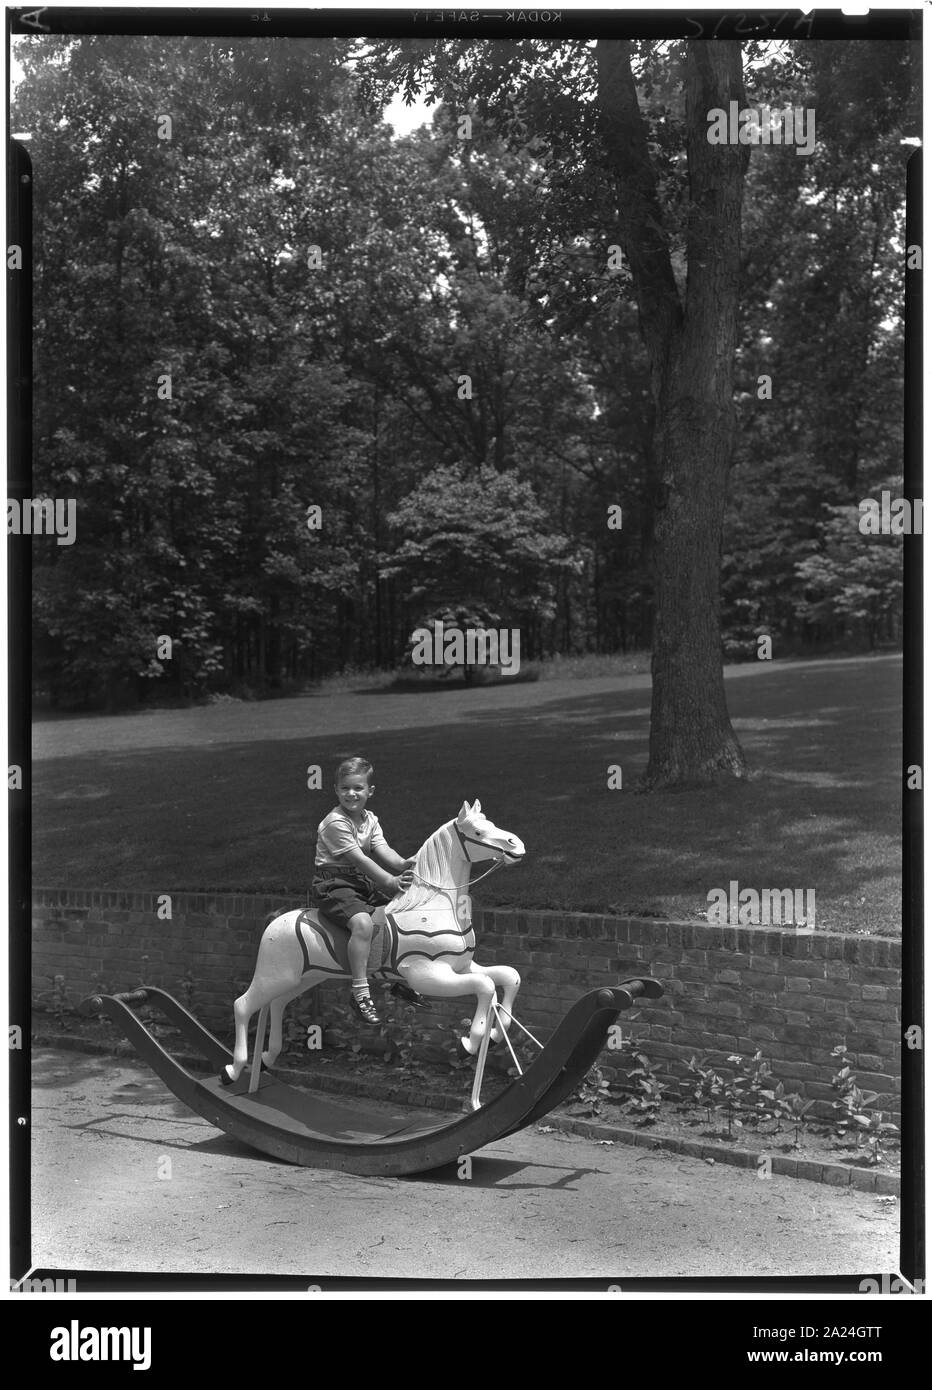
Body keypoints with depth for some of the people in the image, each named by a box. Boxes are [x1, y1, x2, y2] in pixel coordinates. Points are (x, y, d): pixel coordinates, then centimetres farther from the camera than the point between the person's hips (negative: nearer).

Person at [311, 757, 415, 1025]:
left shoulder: (370, 820, 11)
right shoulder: (335, 822, -15)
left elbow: (382, 850, -2)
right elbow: (359, 859, -20)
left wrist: (403, 864, -22)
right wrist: (391, 881, -24)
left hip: (363, 882, 9)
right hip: (334, 883, -9)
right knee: (362, 922, -32)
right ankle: (360, 992, -29)